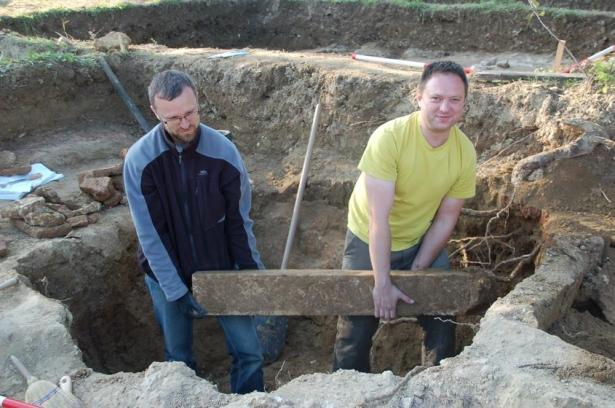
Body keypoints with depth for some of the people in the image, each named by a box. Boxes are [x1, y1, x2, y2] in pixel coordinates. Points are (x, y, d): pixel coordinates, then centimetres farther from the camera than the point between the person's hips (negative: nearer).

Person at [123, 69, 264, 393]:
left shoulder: (223, 151, -16)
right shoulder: (139, 160, -17)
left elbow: (238, 221, -7)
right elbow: (150, 234, -15)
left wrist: (253, 273, -4)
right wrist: (177, 292, -15)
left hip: (221, 269, 0)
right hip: (167, 275, 0)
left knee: (248, 352, 7)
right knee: (178, 358, 17)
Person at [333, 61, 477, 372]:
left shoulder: (465, 152, -15)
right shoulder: (389, 137, -29)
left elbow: (446, 218, -7)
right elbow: (379, 217, -29)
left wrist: (417, 271, -9)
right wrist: (382, 283, -27)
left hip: (421, 241, 4)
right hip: (370, 241, -3)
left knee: (442, 325, 10)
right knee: (355, 332, 6)